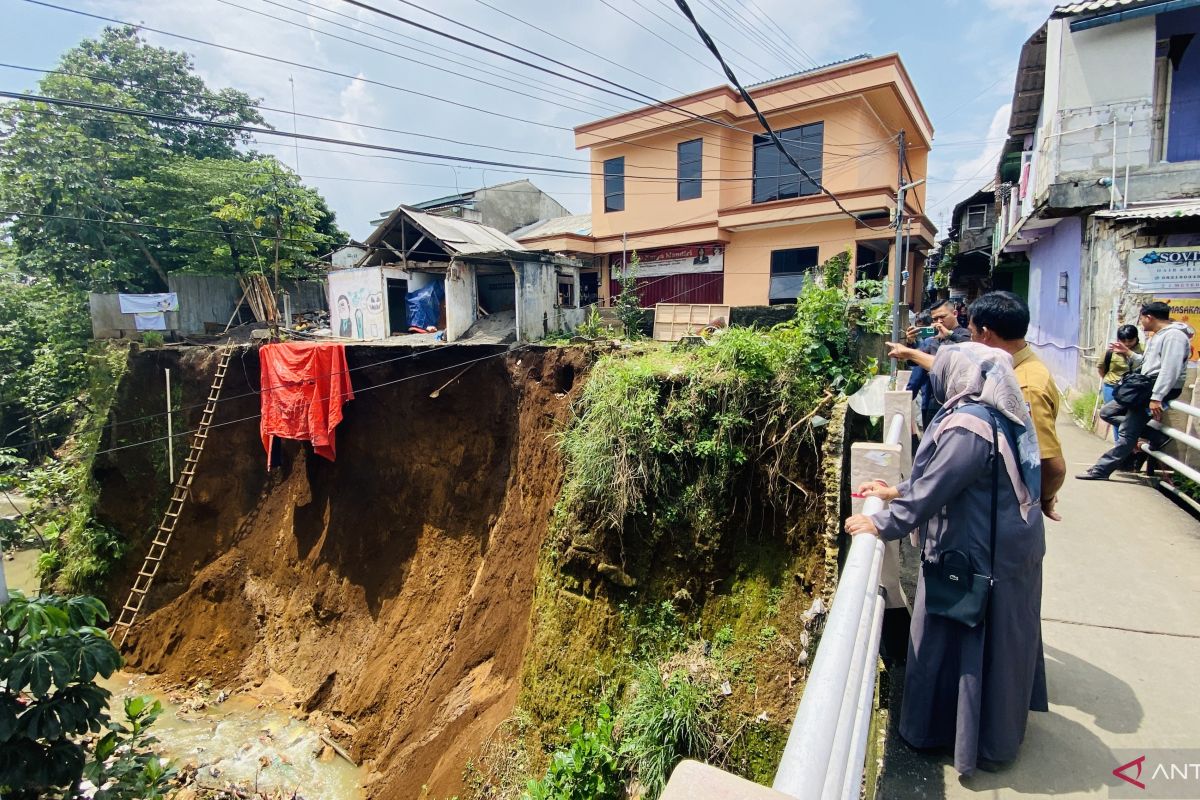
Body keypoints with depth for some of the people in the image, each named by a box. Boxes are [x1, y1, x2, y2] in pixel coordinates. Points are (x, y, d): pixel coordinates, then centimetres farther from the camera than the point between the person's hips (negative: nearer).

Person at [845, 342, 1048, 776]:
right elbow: (944, 474, 11)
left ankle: (978, 737, 28)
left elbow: (932, 488, -26)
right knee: (1000, 637, 24)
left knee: (970, 641, 8)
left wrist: (881, 523, -16)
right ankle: (1001, 721, 45)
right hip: (1010, 546, 10)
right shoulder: (997, 415, 5)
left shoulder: (967, 427, -27)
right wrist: (897, 491, 12)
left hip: (981, 557, -10)